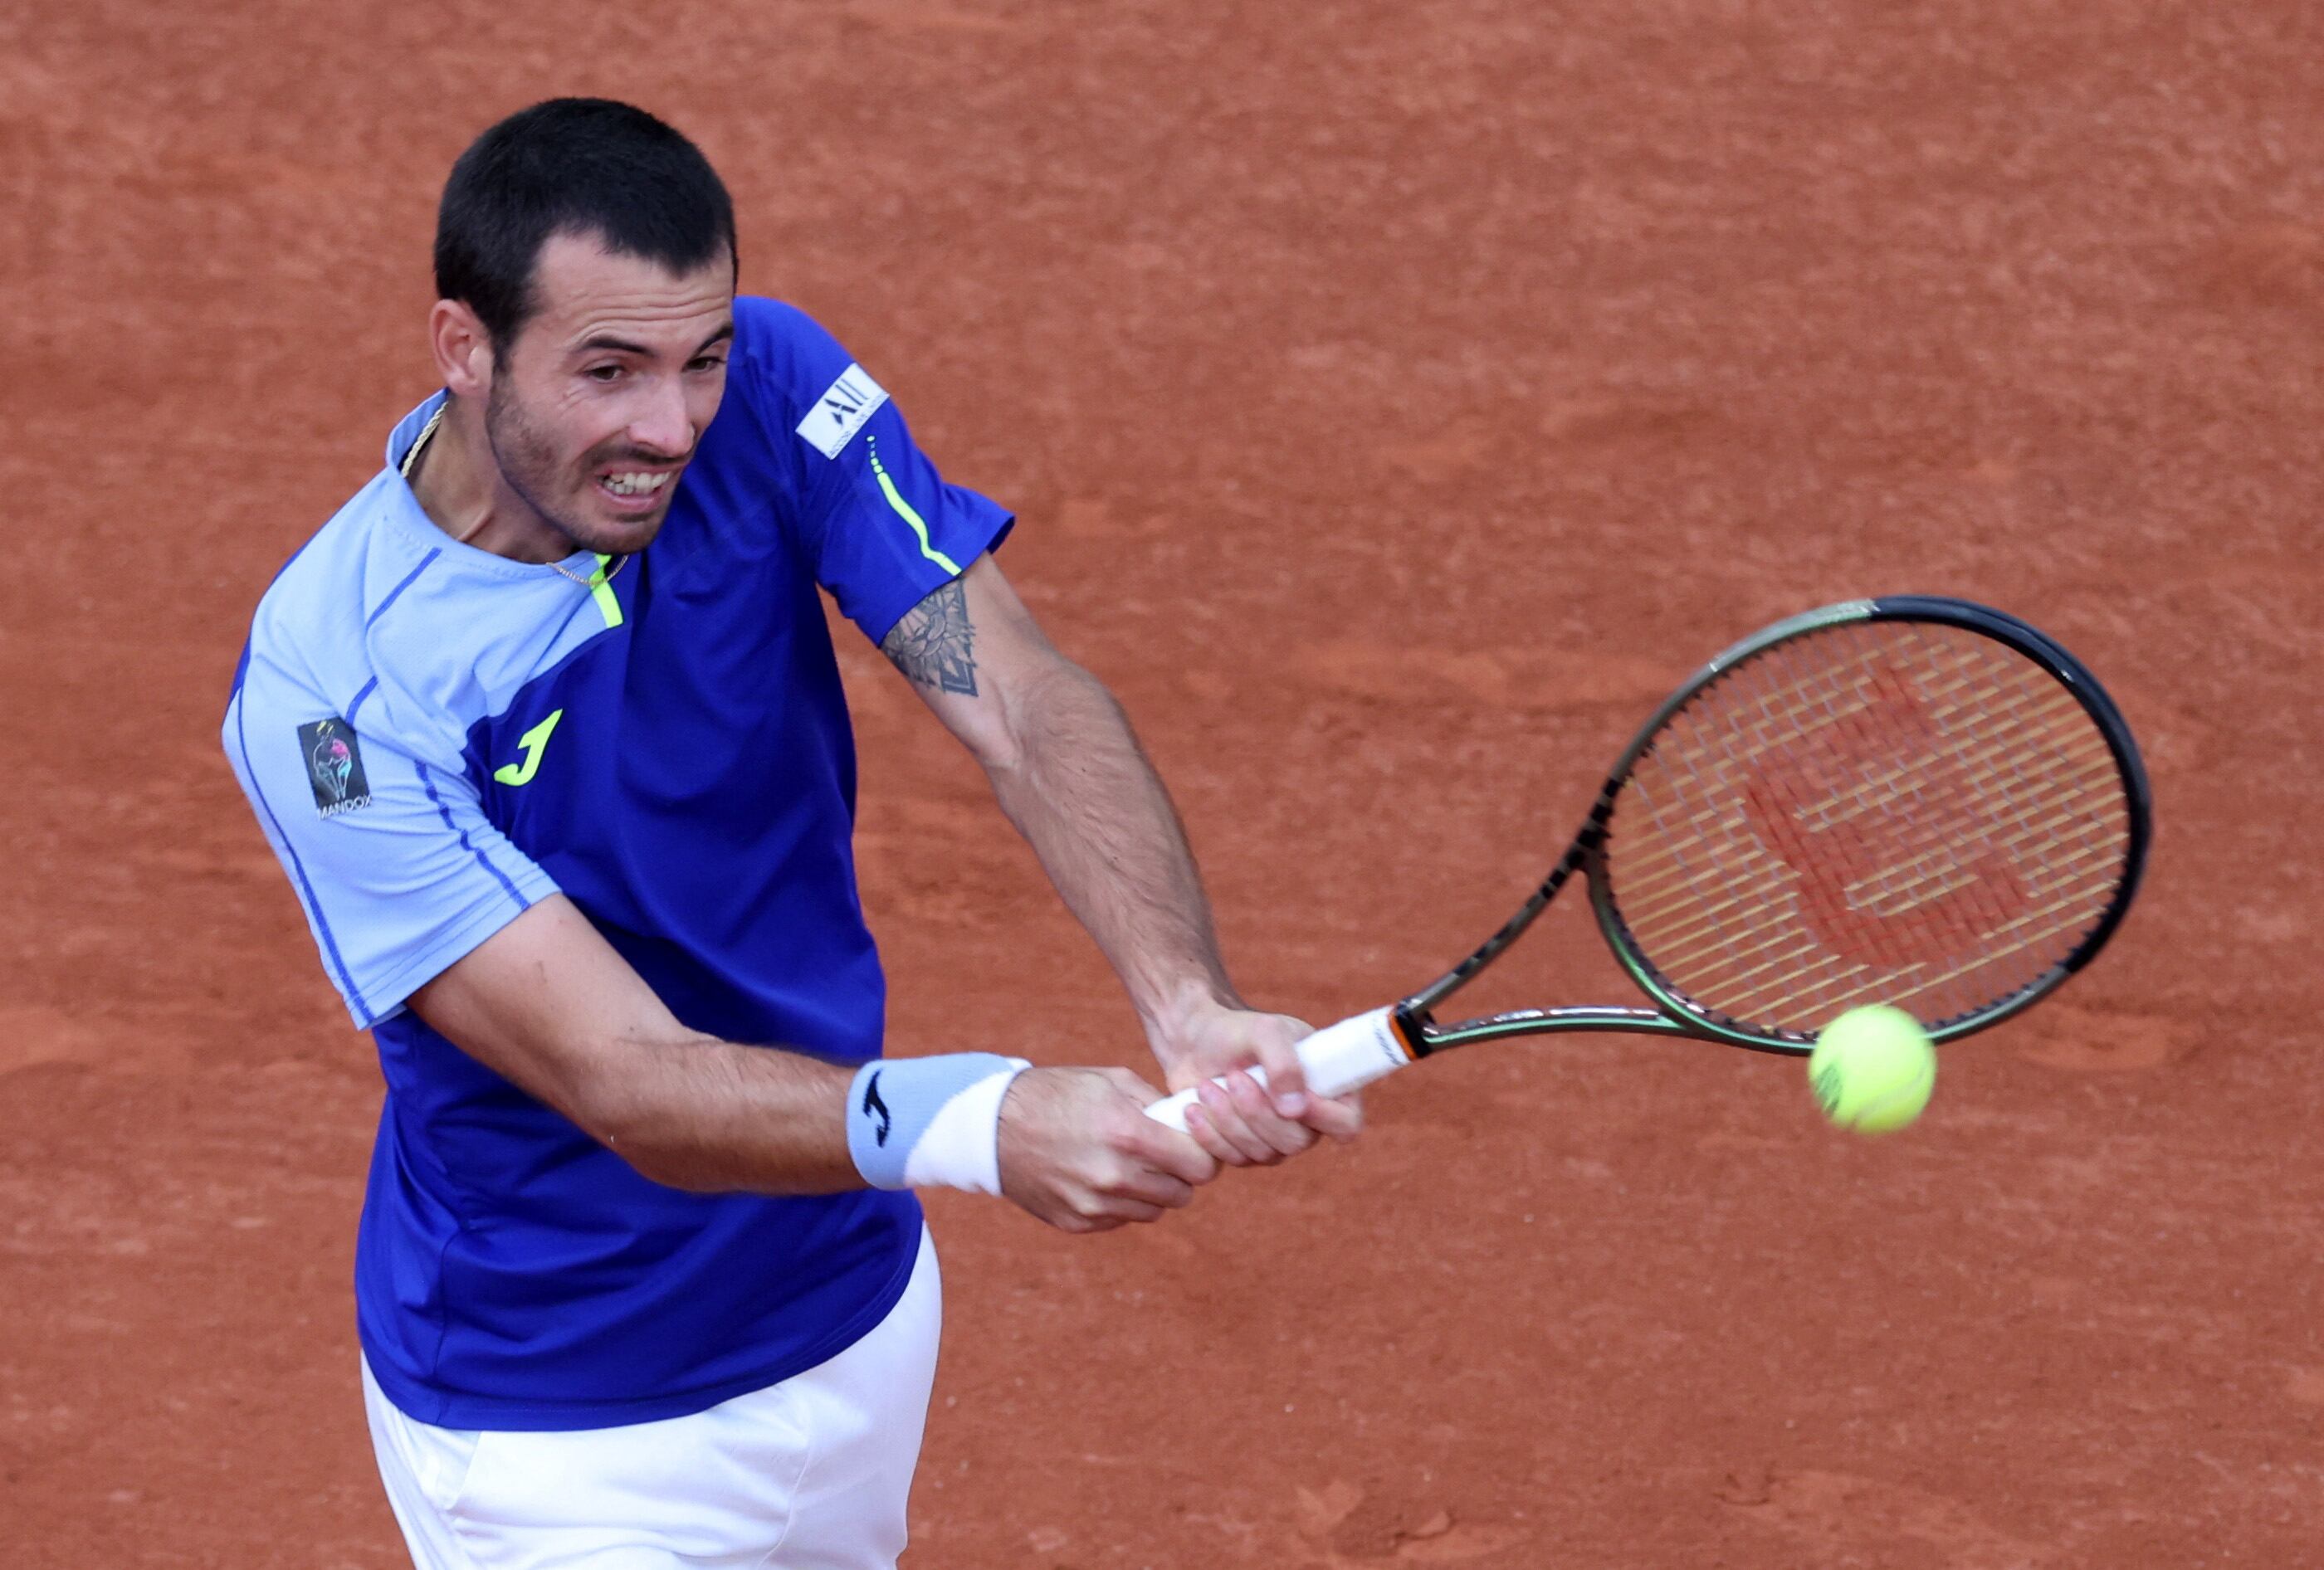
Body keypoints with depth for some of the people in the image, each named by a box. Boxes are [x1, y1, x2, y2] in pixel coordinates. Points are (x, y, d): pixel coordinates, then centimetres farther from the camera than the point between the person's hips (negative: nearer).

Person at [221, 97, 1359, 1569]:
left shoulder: (769, 392, -14)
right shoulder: (329, 686, -28)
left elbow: (1024, 703, -23)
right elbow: (626, 1085, -33)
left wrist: (1190, 1006, -42)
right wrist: (982, 1126, -50)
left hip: (861, 1318, 5)